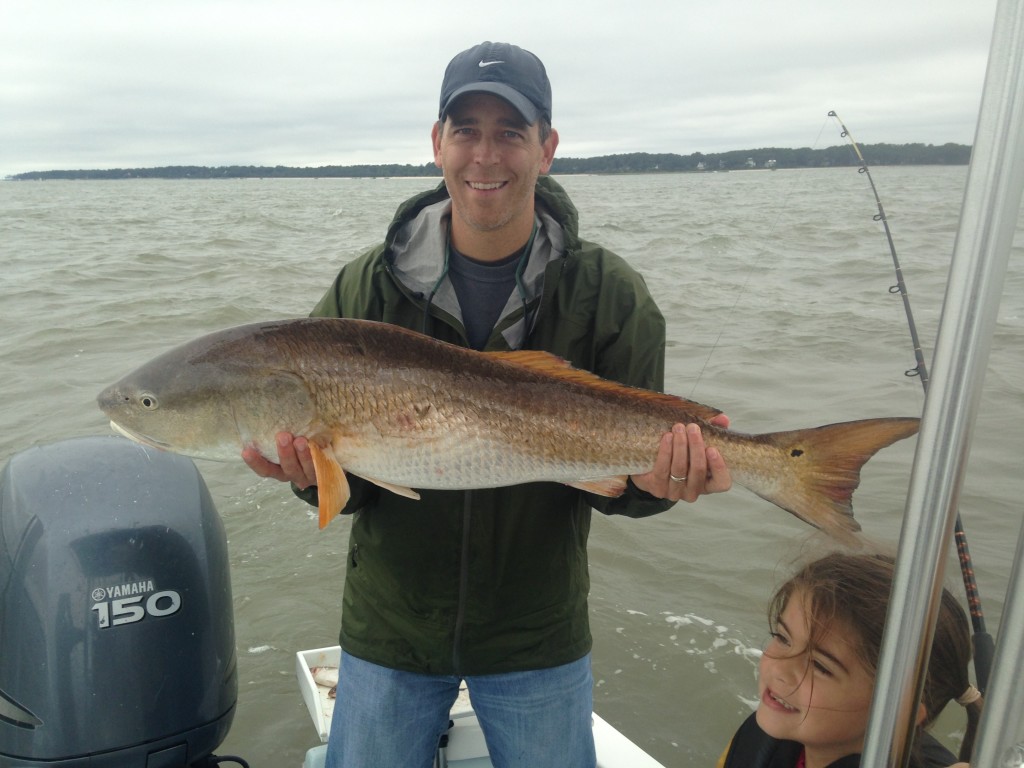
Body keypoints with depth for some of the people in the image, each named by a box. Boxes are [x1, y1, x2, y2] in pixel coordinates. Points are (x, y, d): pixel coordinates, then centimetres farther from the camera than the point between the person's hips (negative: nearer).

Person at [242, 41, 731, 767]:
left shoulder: (609, 293, -11)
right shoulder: (363, 290, -9)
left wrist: (652, 480, -29)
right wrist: (315, 469, -26)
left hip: (540, 634, 0)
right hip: (389, 629, 1)